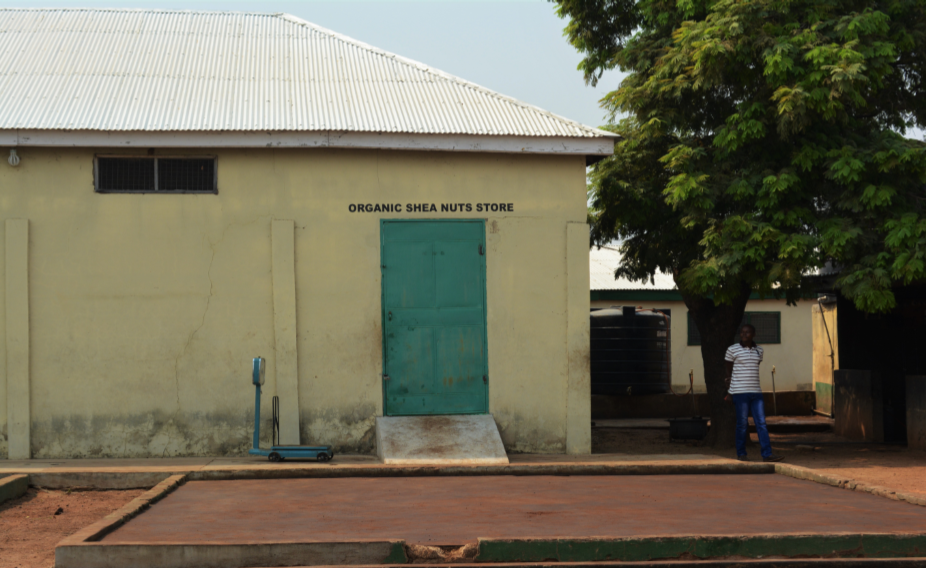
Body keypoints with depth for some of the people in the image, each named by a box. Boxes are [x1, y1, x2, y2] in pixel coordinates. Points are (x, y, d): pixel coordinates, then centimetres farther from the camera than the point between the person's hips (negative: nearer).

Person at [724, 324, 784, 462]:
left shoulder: (759, 351, 10)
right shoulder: (733, 350, -2)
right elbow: (728, 373, 1)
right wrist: (729, 393, -1)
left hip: (756, 392, 4)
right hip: (740, 392, -4)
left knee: (761, 423, -1)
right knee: (742, 424, 0)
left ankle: (767, 454, -2)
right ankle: (741, 454, 11)